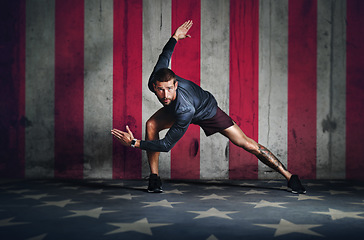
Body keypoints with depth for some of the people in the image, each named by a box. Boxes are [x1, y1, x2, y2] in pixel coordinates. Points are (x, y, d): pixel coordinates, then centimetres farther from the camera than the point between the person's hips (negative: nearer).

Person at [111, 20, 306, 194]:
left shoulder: (184, 111, -47)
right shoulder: (154, 82, -33)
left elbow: (166, 145, -40)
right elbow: (164, 57, -12)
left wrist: (134, 143, -41)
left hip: (208, 112, -5)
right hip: (177, 108, 5)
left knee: (248, 144, -9)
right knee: (151, 125, -22)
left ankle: (289, 177, 2)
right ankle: (154, 178, -9)